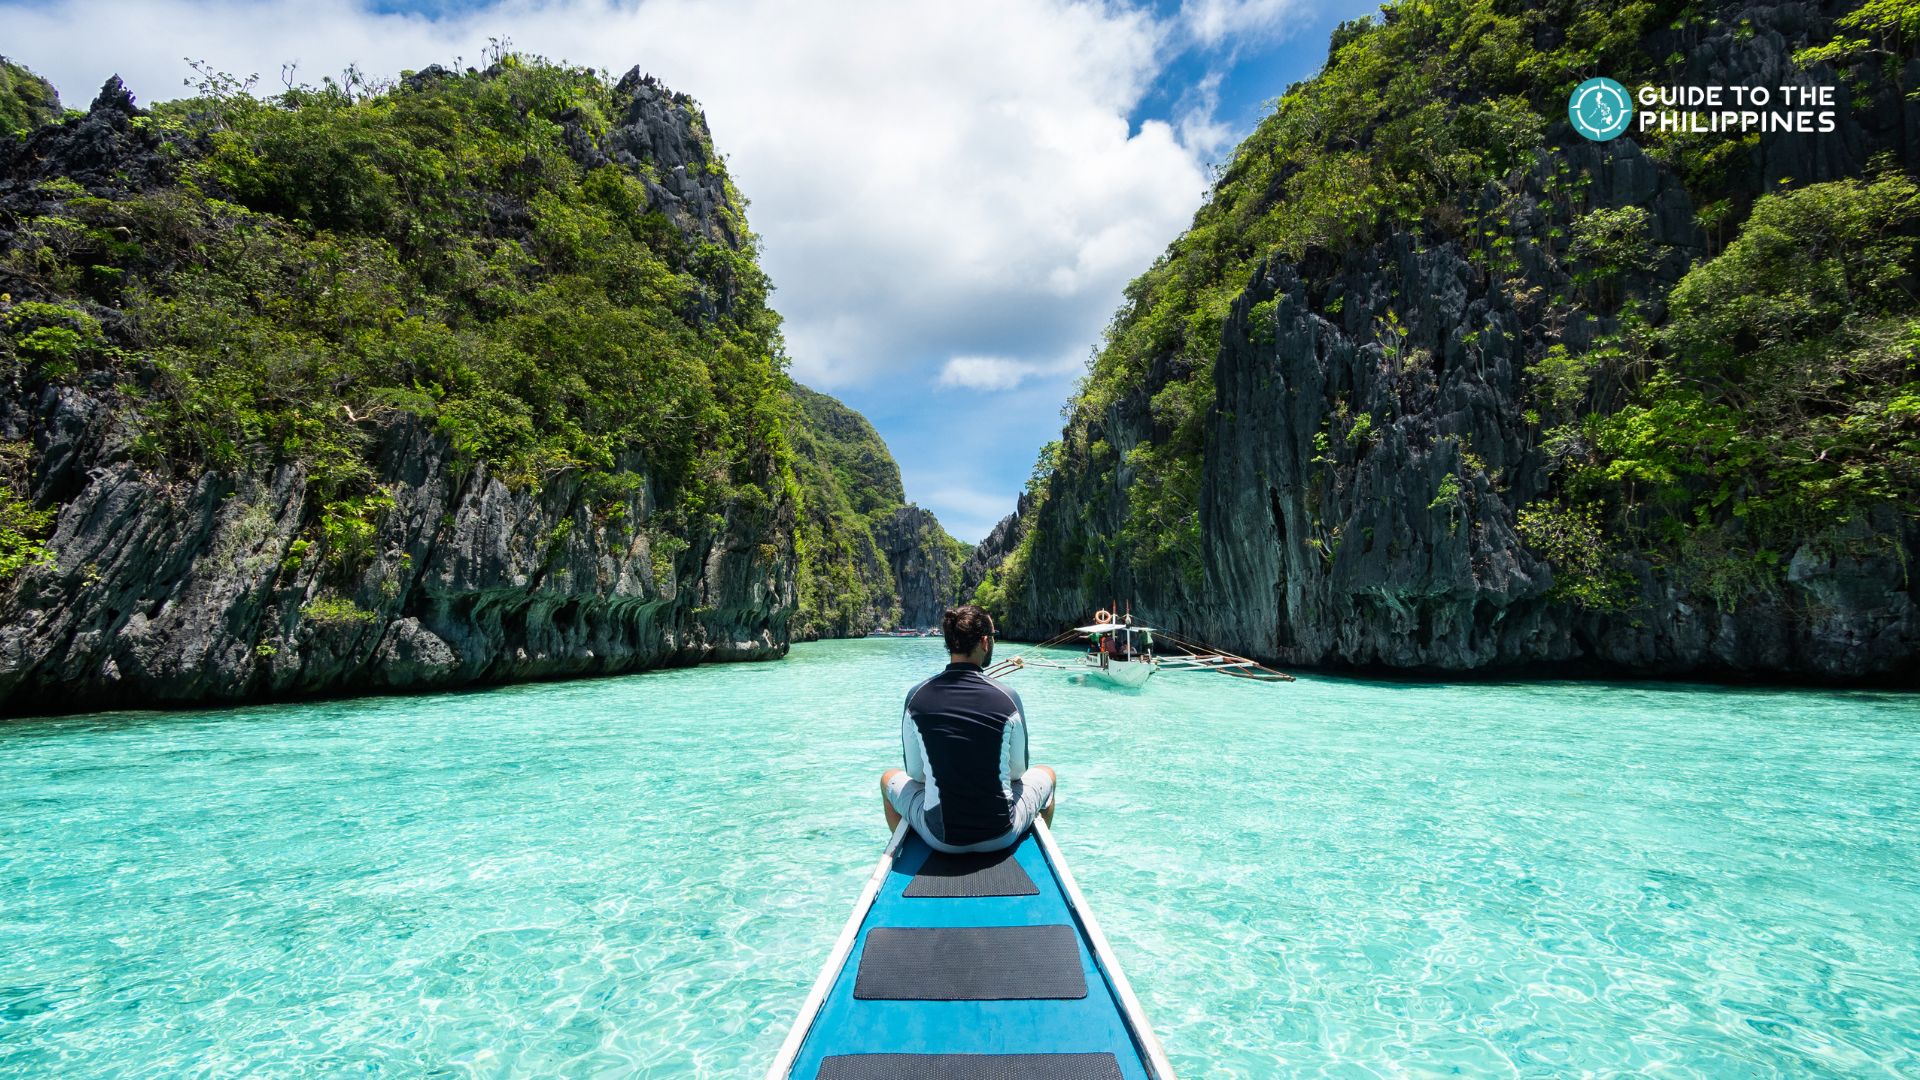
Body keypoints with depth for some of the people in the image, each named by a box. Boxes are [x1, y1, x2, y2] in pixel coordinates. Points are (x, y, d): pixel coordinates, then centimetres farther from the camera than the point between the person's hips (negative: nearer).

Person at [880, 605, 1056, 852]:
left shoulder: (916, 697, -10)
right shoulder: (1007, 698, -13)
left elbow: (915, 773, 0)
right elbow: (1018, 771, -1)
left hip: (939, 837, 1)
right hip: (1001, 836, 0)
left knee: (889, 779, 30)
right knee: (1047, 775, 30)